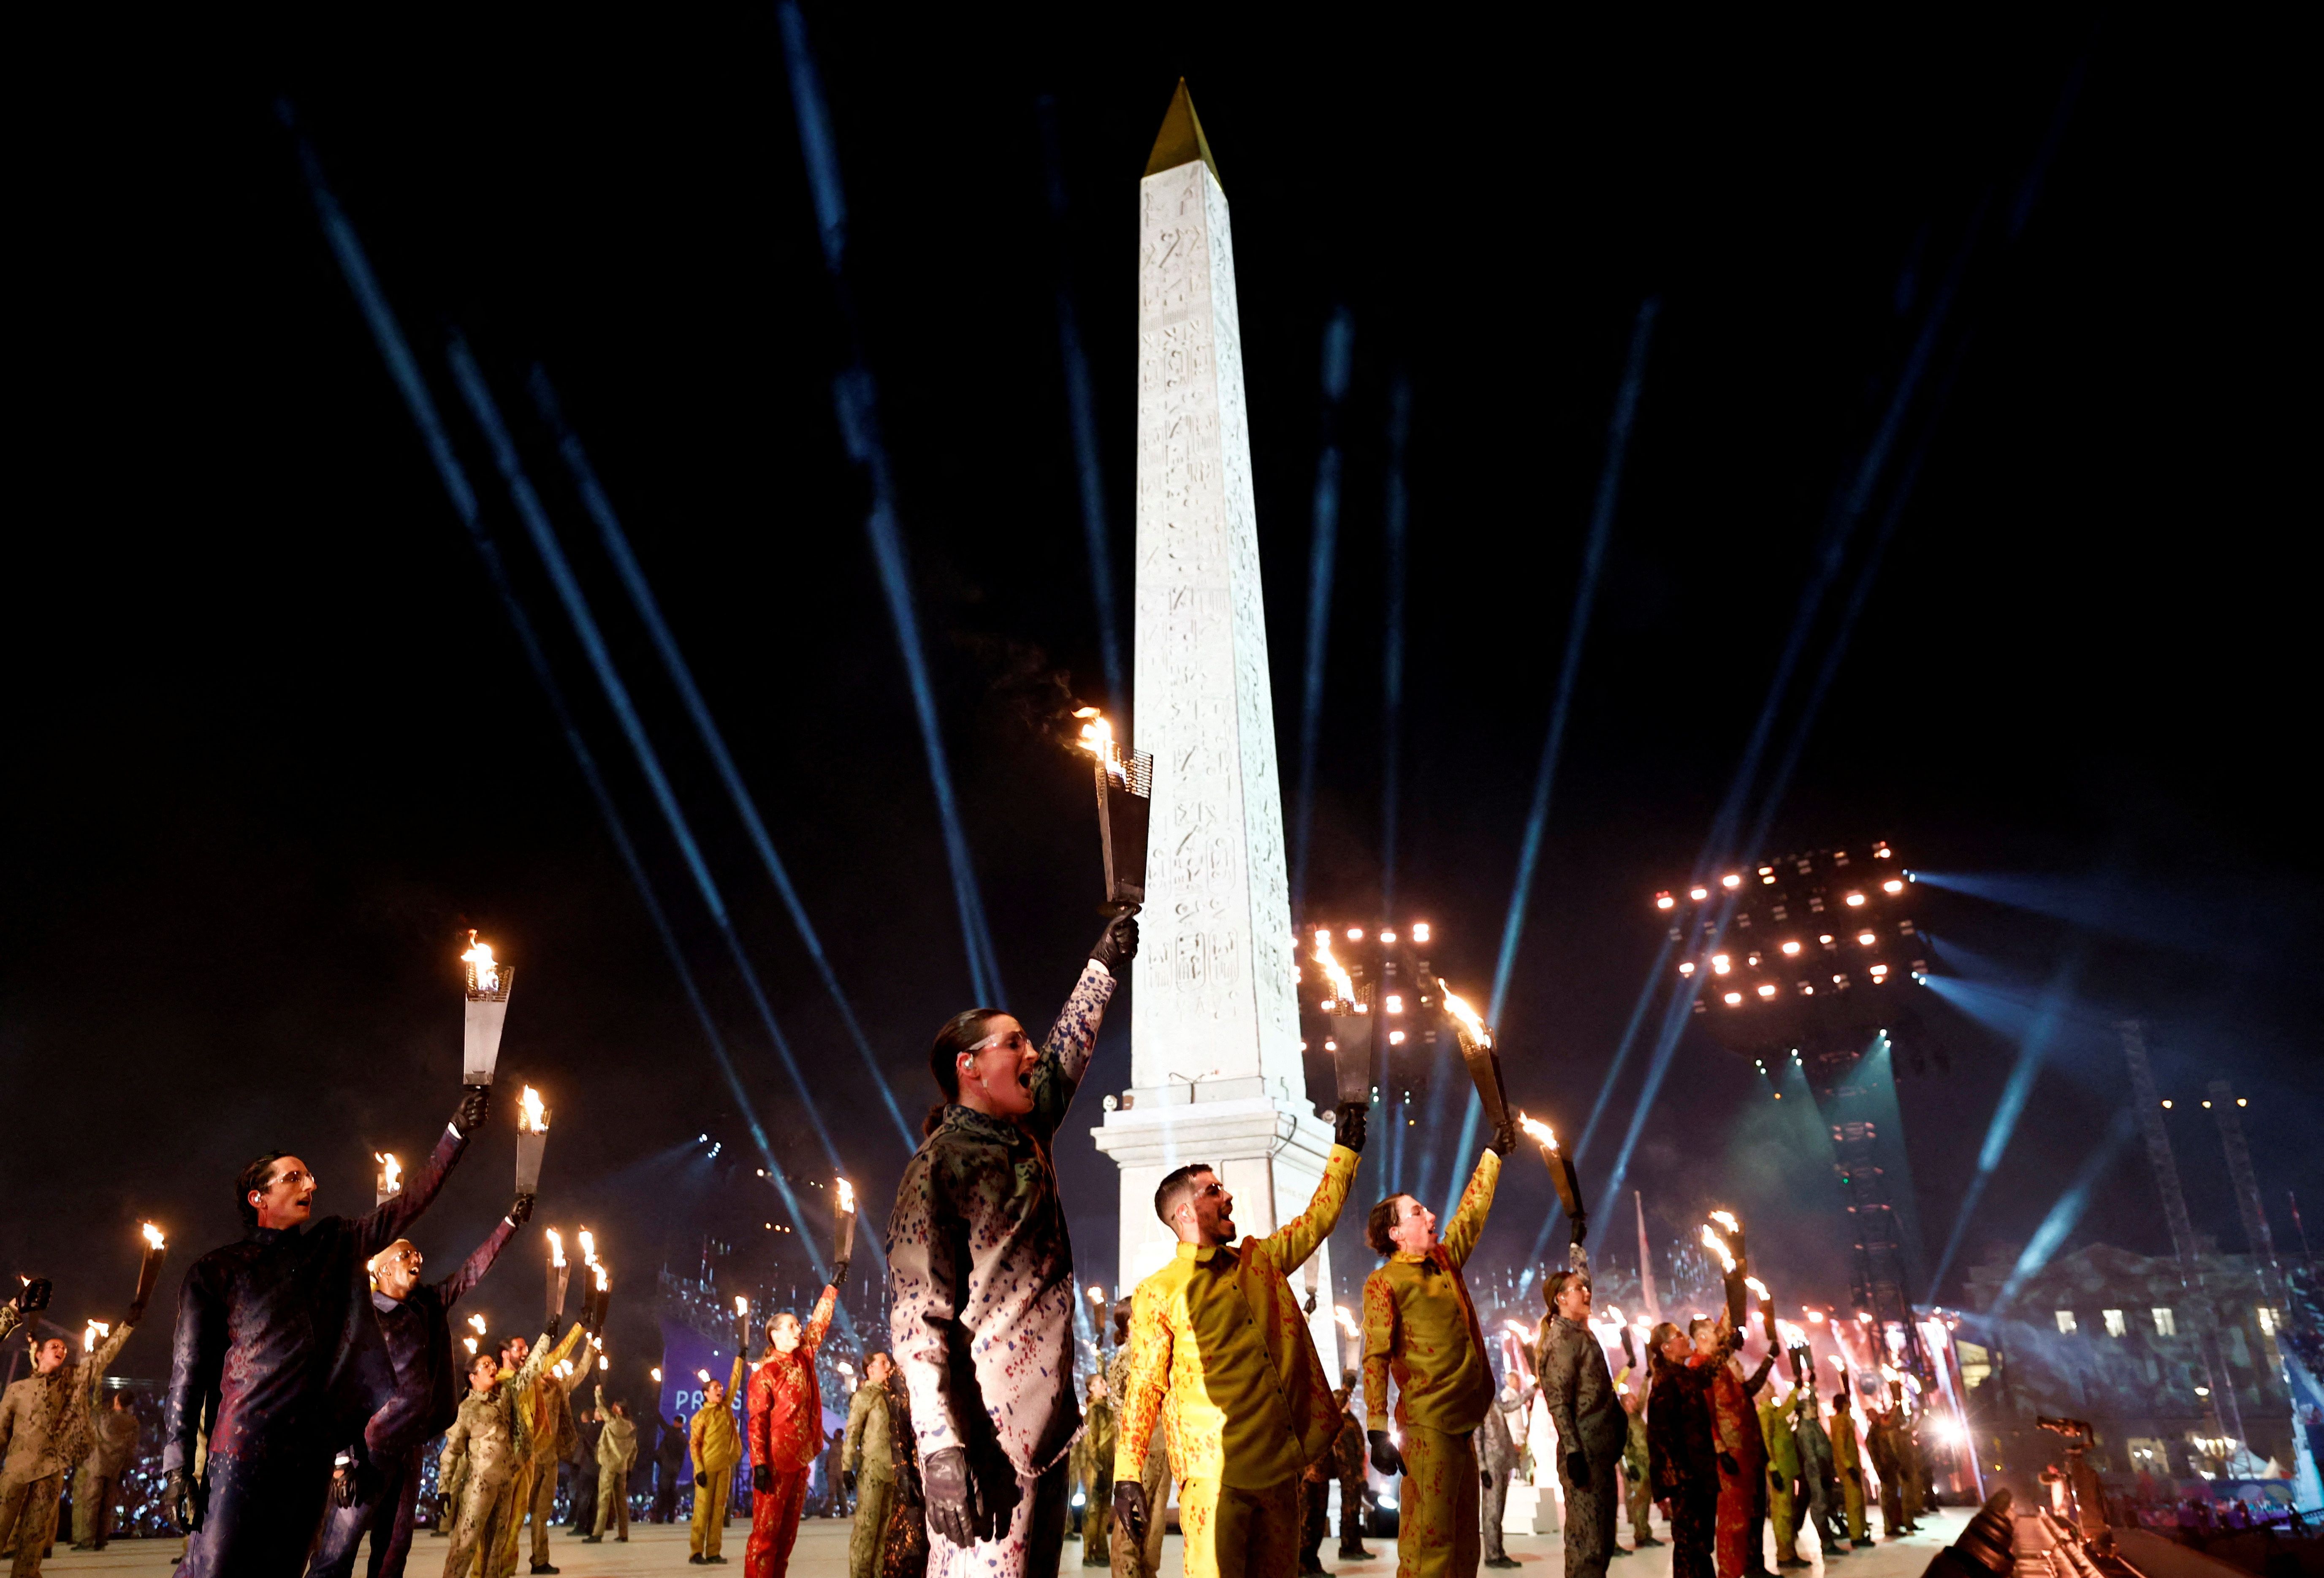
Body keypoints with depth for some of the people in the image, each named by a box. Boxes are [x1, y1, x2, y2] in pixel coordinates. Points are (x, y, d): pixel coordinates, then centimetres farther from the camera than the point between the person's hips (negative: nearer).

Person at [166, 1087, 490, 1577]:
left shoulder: (336, 1247, 14)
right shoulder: (216, 1271, 4)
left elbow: (410, 1201, 10)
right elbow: (188, 1370, 0)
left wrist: (459, 1131, 1)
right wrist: (176, 1463, -7)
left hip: (311, 1452, 4)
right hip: (242, 1449, -4)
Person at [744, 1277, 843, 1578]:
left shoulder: (804, 1357, 11)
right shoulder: (765, 1372, -6)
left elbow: (820, 1321, 18)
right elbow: (757, 1420, -11)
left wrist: (834, 1285, 17)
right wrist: (759, 1463, -19)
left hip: (801, 1459, 7)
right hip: (776, 1462, -7)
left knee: (788, 1531, 8)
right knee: (766, 1531, -5)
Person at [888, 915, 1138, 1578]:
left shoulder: (1024, 1139, 12)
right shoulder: (937, 1166, -10)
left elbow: (1067, 1055, 28)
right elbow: (918, 1320, -15)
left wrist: (1104, 964, 32)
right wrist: (941, 1447, -24)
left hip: (1042, 1424, 8)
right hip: (988, 1433, -8)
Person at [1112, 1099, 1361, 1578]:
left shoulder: (1260, 1261, 15)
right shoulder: (1157, 1294, -1)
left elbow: (1318, 1218, 23)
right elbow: (1144, 1387, -1)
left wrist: (1345, 1146, 23)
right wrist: (1127, 1475, -6)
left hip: (1280, 1466, 6)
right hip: (1215, 1471, -5)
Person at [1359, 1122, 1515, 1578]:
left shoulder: (1446, 1261, 16)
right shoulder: (1385, 1282, -5)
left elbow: (1473, 1212, 27)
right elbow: (1375, 1358, -10)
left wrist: (1494, 1154, 31)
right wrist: (1377, 1431, -17)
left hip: (1463, 1425, 8)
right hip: (1428, 1425, -8)